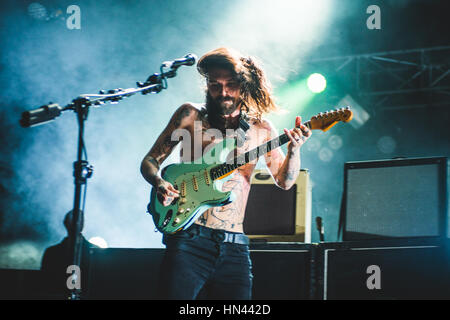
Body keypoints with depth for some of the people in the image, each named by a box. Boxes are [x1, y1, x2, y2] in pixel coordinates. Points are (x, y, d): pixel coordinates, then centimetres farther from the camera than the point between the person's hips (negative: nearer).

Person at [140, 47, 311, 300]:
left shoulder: (260, 129, 12)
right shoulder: (191, 115, 7)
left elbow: (284, 180, 9)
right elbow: (150, 160, 10)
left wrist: (294, 148, -10)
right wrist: (160, 184, -12)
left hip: (234, 244, 2)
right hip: (190, 238, -2)